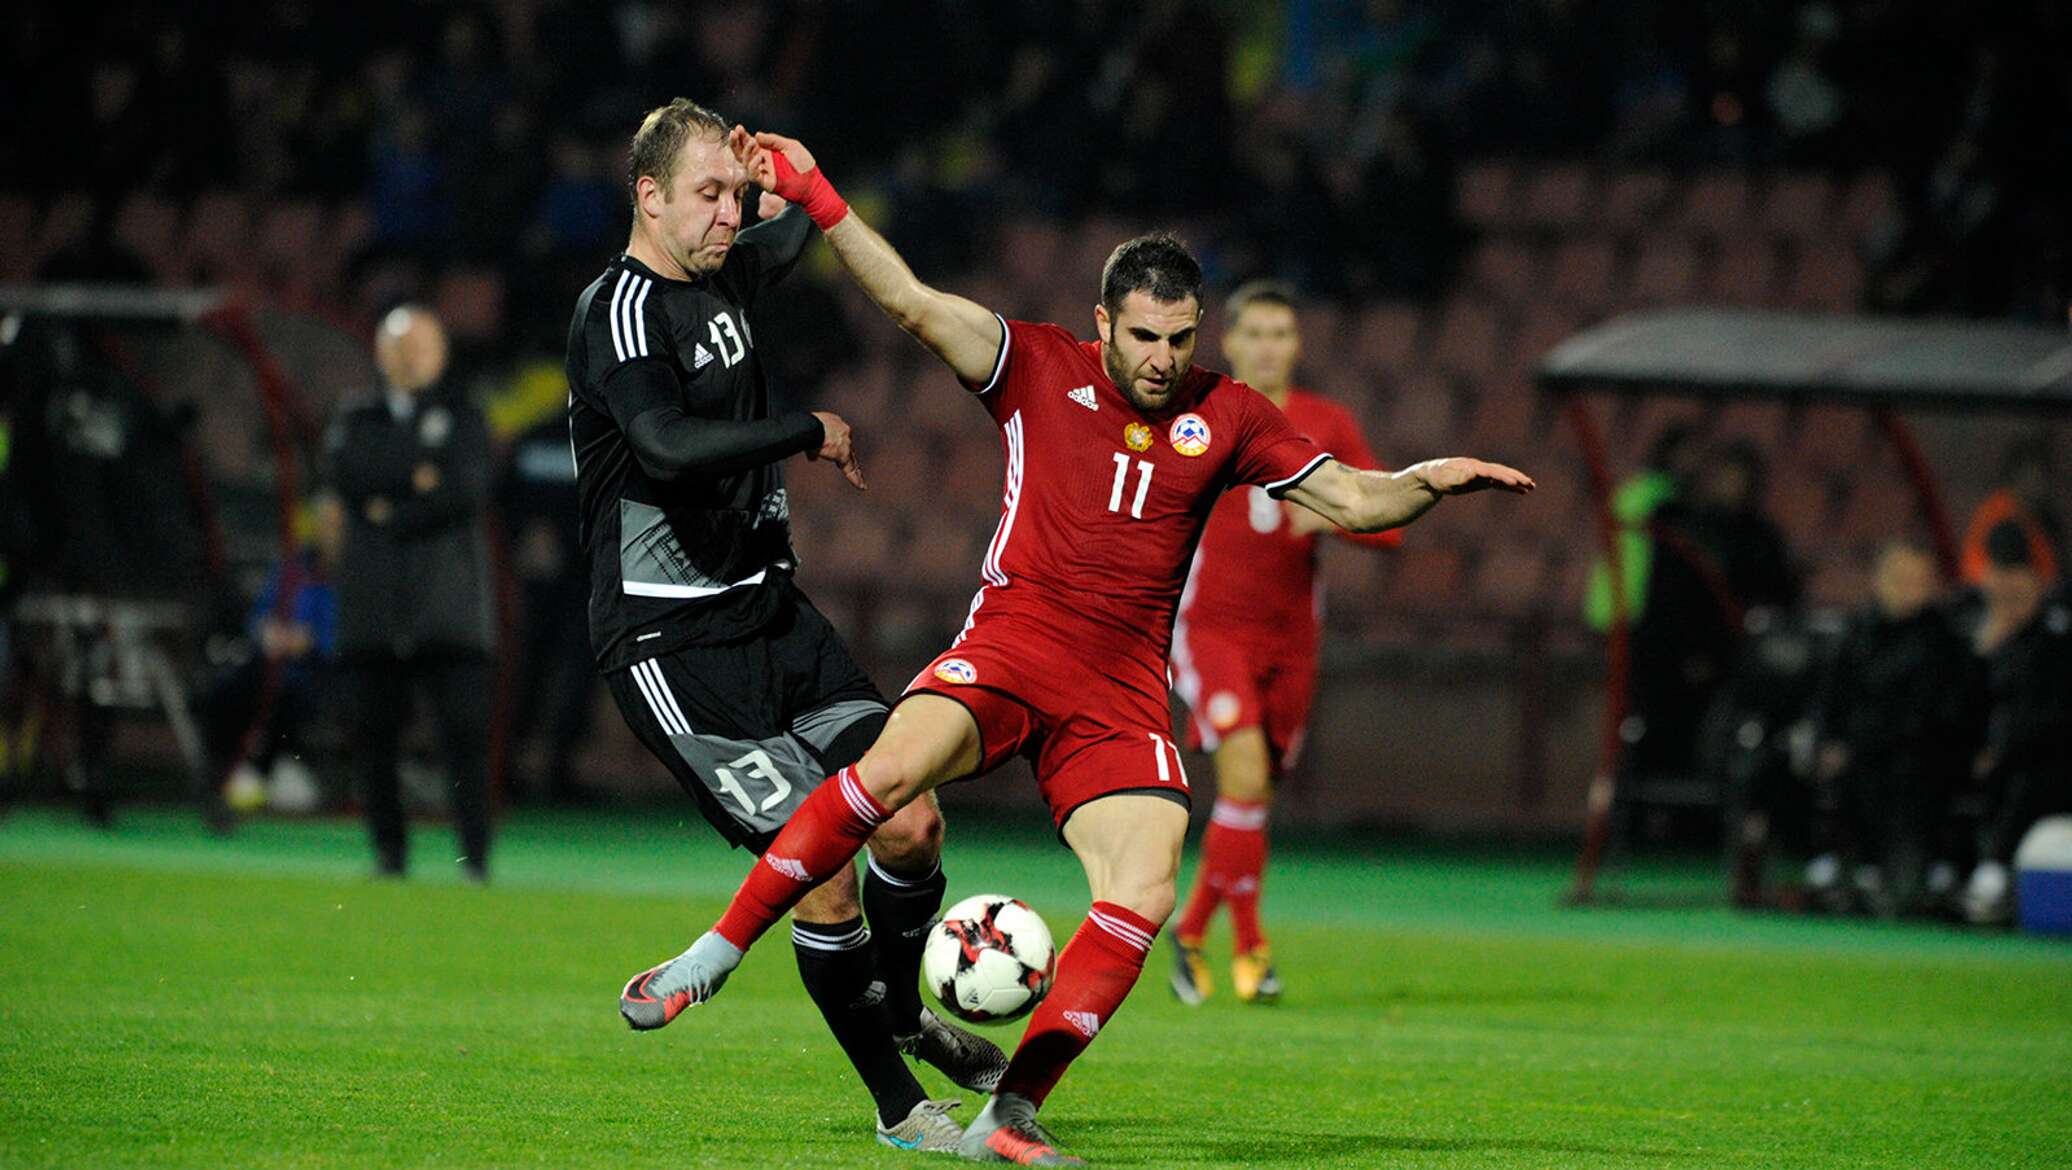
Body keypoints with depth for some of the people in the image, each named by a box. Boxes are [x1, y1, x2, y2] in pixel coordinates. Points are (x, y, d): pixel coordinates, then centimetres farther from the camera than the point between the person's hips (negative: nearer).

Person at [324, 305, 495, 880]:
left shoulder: (461, 416, 11)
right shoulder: (355, 420, 18)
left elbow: (467, 488, -5)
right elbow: (348, 476, -2)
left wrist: (390, 513, -5)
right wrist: (417, 478, -8)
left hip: (449, 603, -2)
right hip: (374, 605, 2)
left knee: (464, 730, -10)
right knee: (371, 730, -1)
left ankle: (476, 854, -11)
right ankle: (388, 850, 8)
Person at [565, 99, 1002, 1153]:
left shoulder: (723, 276, 10)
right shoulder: (622, 308, -15)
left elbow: (798, 235, 35)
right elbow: (669, 446, -33)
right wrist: (812, 431, -21)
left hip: (769, 612, 8)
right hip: (669, 640, -8)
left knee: (911, 826, 0)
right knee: (821, 865, -12)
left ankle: (900, 1013, 28)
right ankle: (897, 1105, 2)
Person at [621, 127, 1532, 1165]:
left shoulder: (1226, 418, 10)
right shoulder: (1041, 368, 4)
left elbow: (1350, 500, 13)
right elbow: (915, 304, -5)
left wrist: (1427, 484, -6)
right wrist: (819, 202, -14)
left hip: (1121, 692, 3)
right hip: (1008, 649, -3)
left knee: (1144, 893, -17)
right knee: (895, 766, -31)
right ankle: (717, 952, -18)